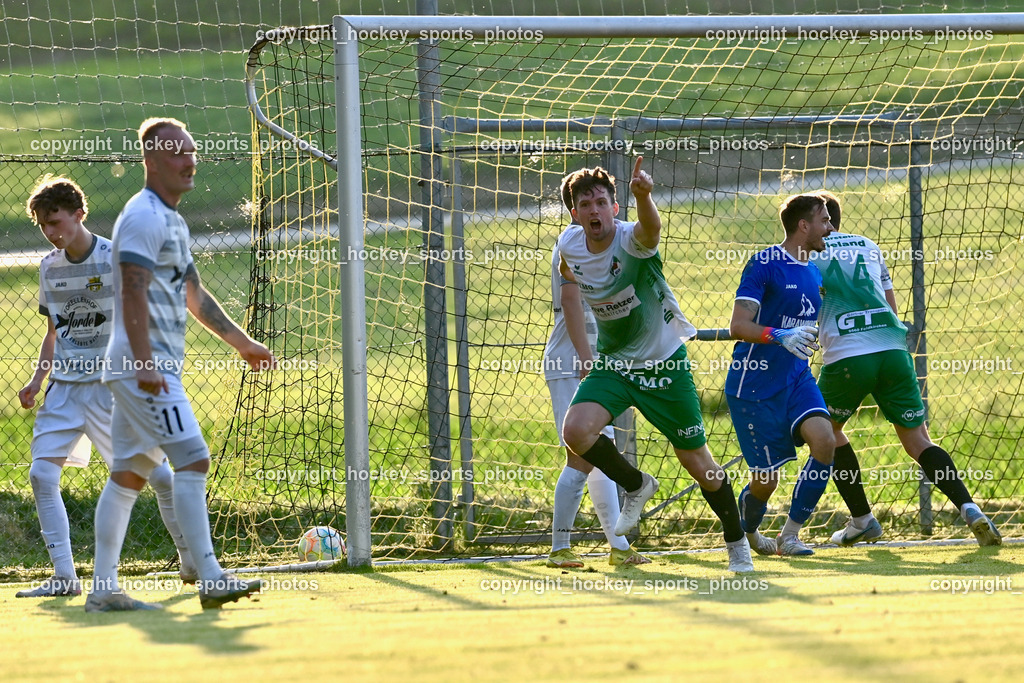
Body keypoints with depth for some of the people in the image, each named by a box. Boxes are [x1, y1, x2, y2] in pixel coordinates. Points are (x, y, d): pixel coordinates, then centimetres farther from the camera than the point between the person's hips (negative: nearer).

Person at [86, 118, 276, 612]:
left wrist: (243, 343, 31)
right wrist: (146, 363, -27)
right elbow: (133, 293, -20)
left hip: (148, 369, 10)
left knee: (129, 473, 8)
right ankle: (211, 580, -19)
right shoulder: (144, 216, -11)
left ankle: (103, 590, 8)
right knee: (192, 458, -15)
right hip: (144, 366, -10)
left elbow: (193, 295, 29)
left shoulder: (173, 221, 20)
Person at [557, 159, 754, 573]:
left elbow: (650, 229, -52)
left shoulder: (631, 240, -25)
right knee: (576, 432, -23)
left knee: (696, 462, 3)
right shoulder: (569, 245, -9)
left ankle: (737, 544, 26)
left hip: (664, 364, -4)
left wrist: (643, 195, -71)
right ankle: (635, 486, 6)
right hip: (611, 364, 4)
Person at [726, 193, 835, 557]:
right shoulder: (763, 265, -11)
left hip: (796, 378, 7)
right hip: (754, 384, -7)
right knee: (765, 478, -5)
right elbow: (739, 325, -19)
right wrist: (780, 336, -33)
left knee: (824, 441, -19)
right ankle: (746, 533, 29)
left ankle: (789, 536, -7)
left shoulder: (815, 273, 13)